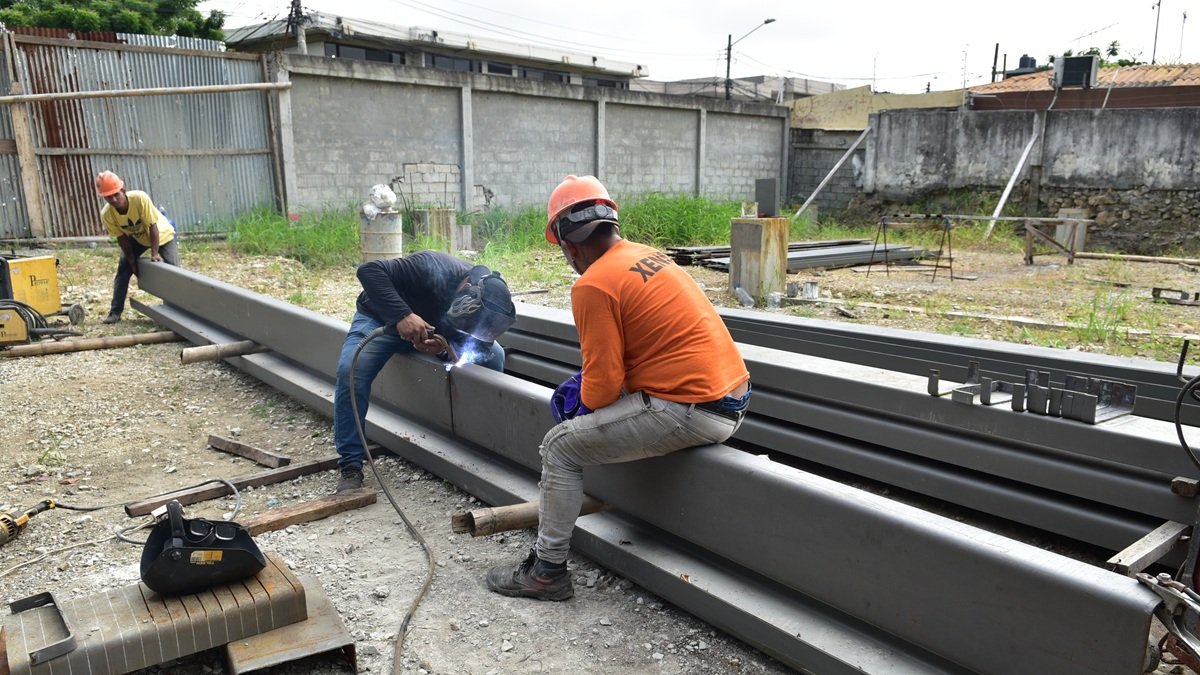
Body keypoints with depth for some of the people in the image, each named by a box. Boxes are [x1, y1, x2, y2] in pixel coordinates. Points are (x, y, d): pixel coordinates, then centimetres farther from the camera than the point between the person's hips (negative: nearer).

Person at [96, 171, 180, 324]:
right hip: (136, 238, 3)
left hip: (161, 235, -3)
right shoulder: (106, 214, -26)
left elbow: (152, 226, -31)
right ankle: (115, 312, 9)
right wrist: (132, 262, -10)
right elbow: (122, 238, -13)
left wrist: (155, 253, -30)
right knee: (123, 270, -1)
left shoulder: (140, 198, -38)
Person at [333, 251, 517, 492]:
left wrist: (446, 345, -36)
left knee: (493, 357, -15)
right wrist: (402, 315, -52)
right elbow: (369, 270, -40)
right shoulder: (433, 269, -40)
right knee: (351, 369, -30)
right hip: (381, 318, -3)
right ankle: (351, 466, -17)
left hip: (433, 330, 4)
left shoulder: (487, 307, -23)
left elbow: (478, 343, -14)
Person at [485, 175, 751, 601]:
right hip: (731, 398, 9)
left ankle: (547, 570, 10)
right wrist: (584, 379, 19)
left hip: (691, 412, -9)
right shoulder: (647, 256, 13)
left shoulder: (594, 285, -14)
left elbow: (603, 385, -13)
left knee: (560, 446, 0)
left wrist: (584, 399, 9)